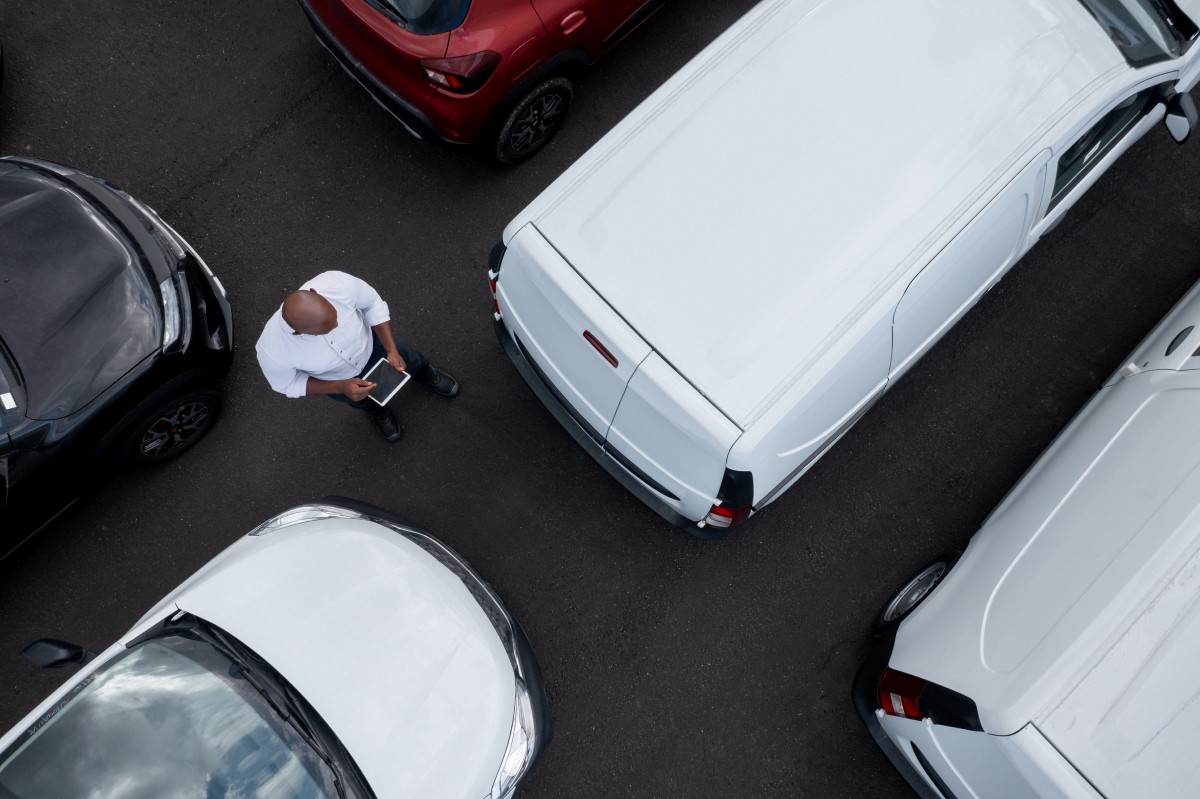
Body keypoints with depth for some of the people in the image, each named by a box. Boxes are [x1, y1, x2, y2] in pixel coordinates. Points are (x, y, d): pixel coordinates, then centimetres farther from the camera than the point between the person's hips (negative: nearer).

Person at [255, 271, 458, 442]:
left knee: (411, 362, 29)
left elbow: (373, 303, -21)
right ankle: (378, 411, 69)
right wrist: (341, 387, -31)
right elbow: (287, 385, -21)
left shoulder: (339, 284, -44)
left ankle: (427, 375, 66)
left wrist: (392, 349, -27)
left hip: (369, 341, 1)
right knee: (363, 401, 31)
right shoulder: (273, 351, -43)